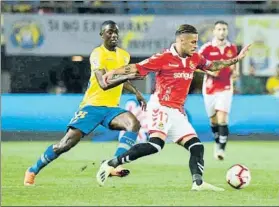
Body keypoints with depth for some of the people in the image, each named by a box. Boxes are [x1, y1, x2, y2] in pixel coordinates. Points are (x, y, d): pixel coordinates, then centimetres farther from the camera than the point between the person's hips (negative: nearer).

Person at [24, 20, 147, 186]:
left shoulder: (124, 56, 11)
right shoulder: (98, 54, -11)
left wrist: (137, 93, 28)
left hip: (112, 108, 5)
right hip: (92, 105, -5)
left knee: (134, 124, -25)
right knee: (67, 143, -10)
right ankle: (33, 170, 9)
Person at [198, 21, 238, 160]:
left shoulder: (232, 48, 2)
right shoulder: (207, 48, -6)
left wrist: (234, 71, -3)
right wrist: (208, 71, -18)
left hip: (225, 88, 0)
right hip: (209, 88, 0)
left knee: (222, 119, -16)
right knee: (213, 120, 11)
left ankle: (221, 148, -14)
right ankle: (218, 142, 36)